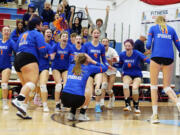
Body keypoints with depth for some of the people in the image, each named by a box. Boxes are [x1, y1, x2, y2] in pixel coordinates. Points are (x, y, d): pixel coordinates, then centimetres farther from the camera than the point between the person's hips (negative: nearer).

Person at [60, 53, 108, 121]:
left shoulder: (71, 66, 19)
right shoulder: (88, 68, 9)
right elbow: (105, 68, 20)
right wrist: (93, 62, 25)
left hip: (64, 98, 4)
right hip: (77, 98, -4)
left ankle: (71, 114, 21)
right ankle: (82, 115, 19)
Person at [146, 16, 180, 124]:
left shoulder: (153, 28, 14)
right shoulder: (171, 29, 20)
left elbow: (148, 44, 3)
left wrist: (148, 48, 25)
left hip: (156, 56, -2)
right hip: (169, 58, 2)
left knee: (154, 86, 6)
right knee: (167, 87, 7)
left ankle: (155, 114, -4)